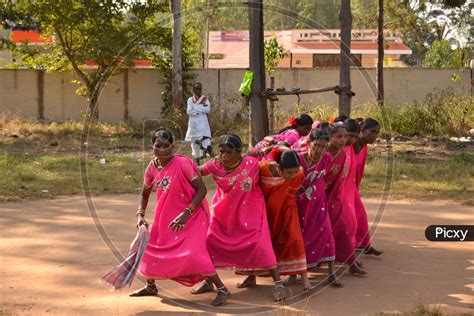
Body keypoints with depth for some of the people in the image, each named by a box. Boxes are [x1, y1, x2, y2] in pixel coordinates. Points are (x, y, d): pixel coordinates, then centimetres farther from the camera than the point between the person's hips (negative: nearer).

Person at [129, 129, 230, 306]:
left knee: (192, 254, -21)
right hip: (167, 217, 7)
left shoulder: (183, 163, -20)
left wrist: (186, 213, -26)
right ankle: (151, 287, 36)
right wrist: (140, 215, -1)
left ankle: (222, 289, -9)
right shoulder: (152, 168, -2)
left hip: (192, 216, -7)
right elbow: (145, 194, 14)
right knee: (150, 246, 13)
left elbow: (202, 189, -20)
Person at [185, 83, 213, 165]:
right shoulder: (190, 100, 7)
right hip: (193, 123, 1)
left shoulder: (205, 99, 6)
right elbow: (189, 111, -9)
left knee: (206, 138, -21)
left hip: (203, 123, -1)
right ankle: (197, 159, 15)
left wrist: (196, 109, -9)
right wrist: (202, 110, -10)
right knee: (194, 142, 6)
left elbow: (208, 110, -12)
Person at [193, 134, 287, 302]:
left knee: (259, 243, -13)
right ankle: (208, 282, 21)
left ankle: (278, 283, -5)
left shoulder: (251, 163, -19)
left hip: (249, 210, -3)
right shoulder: (215, 165, -14)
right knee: (211, 240, 3)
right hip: (224, 211, 4)